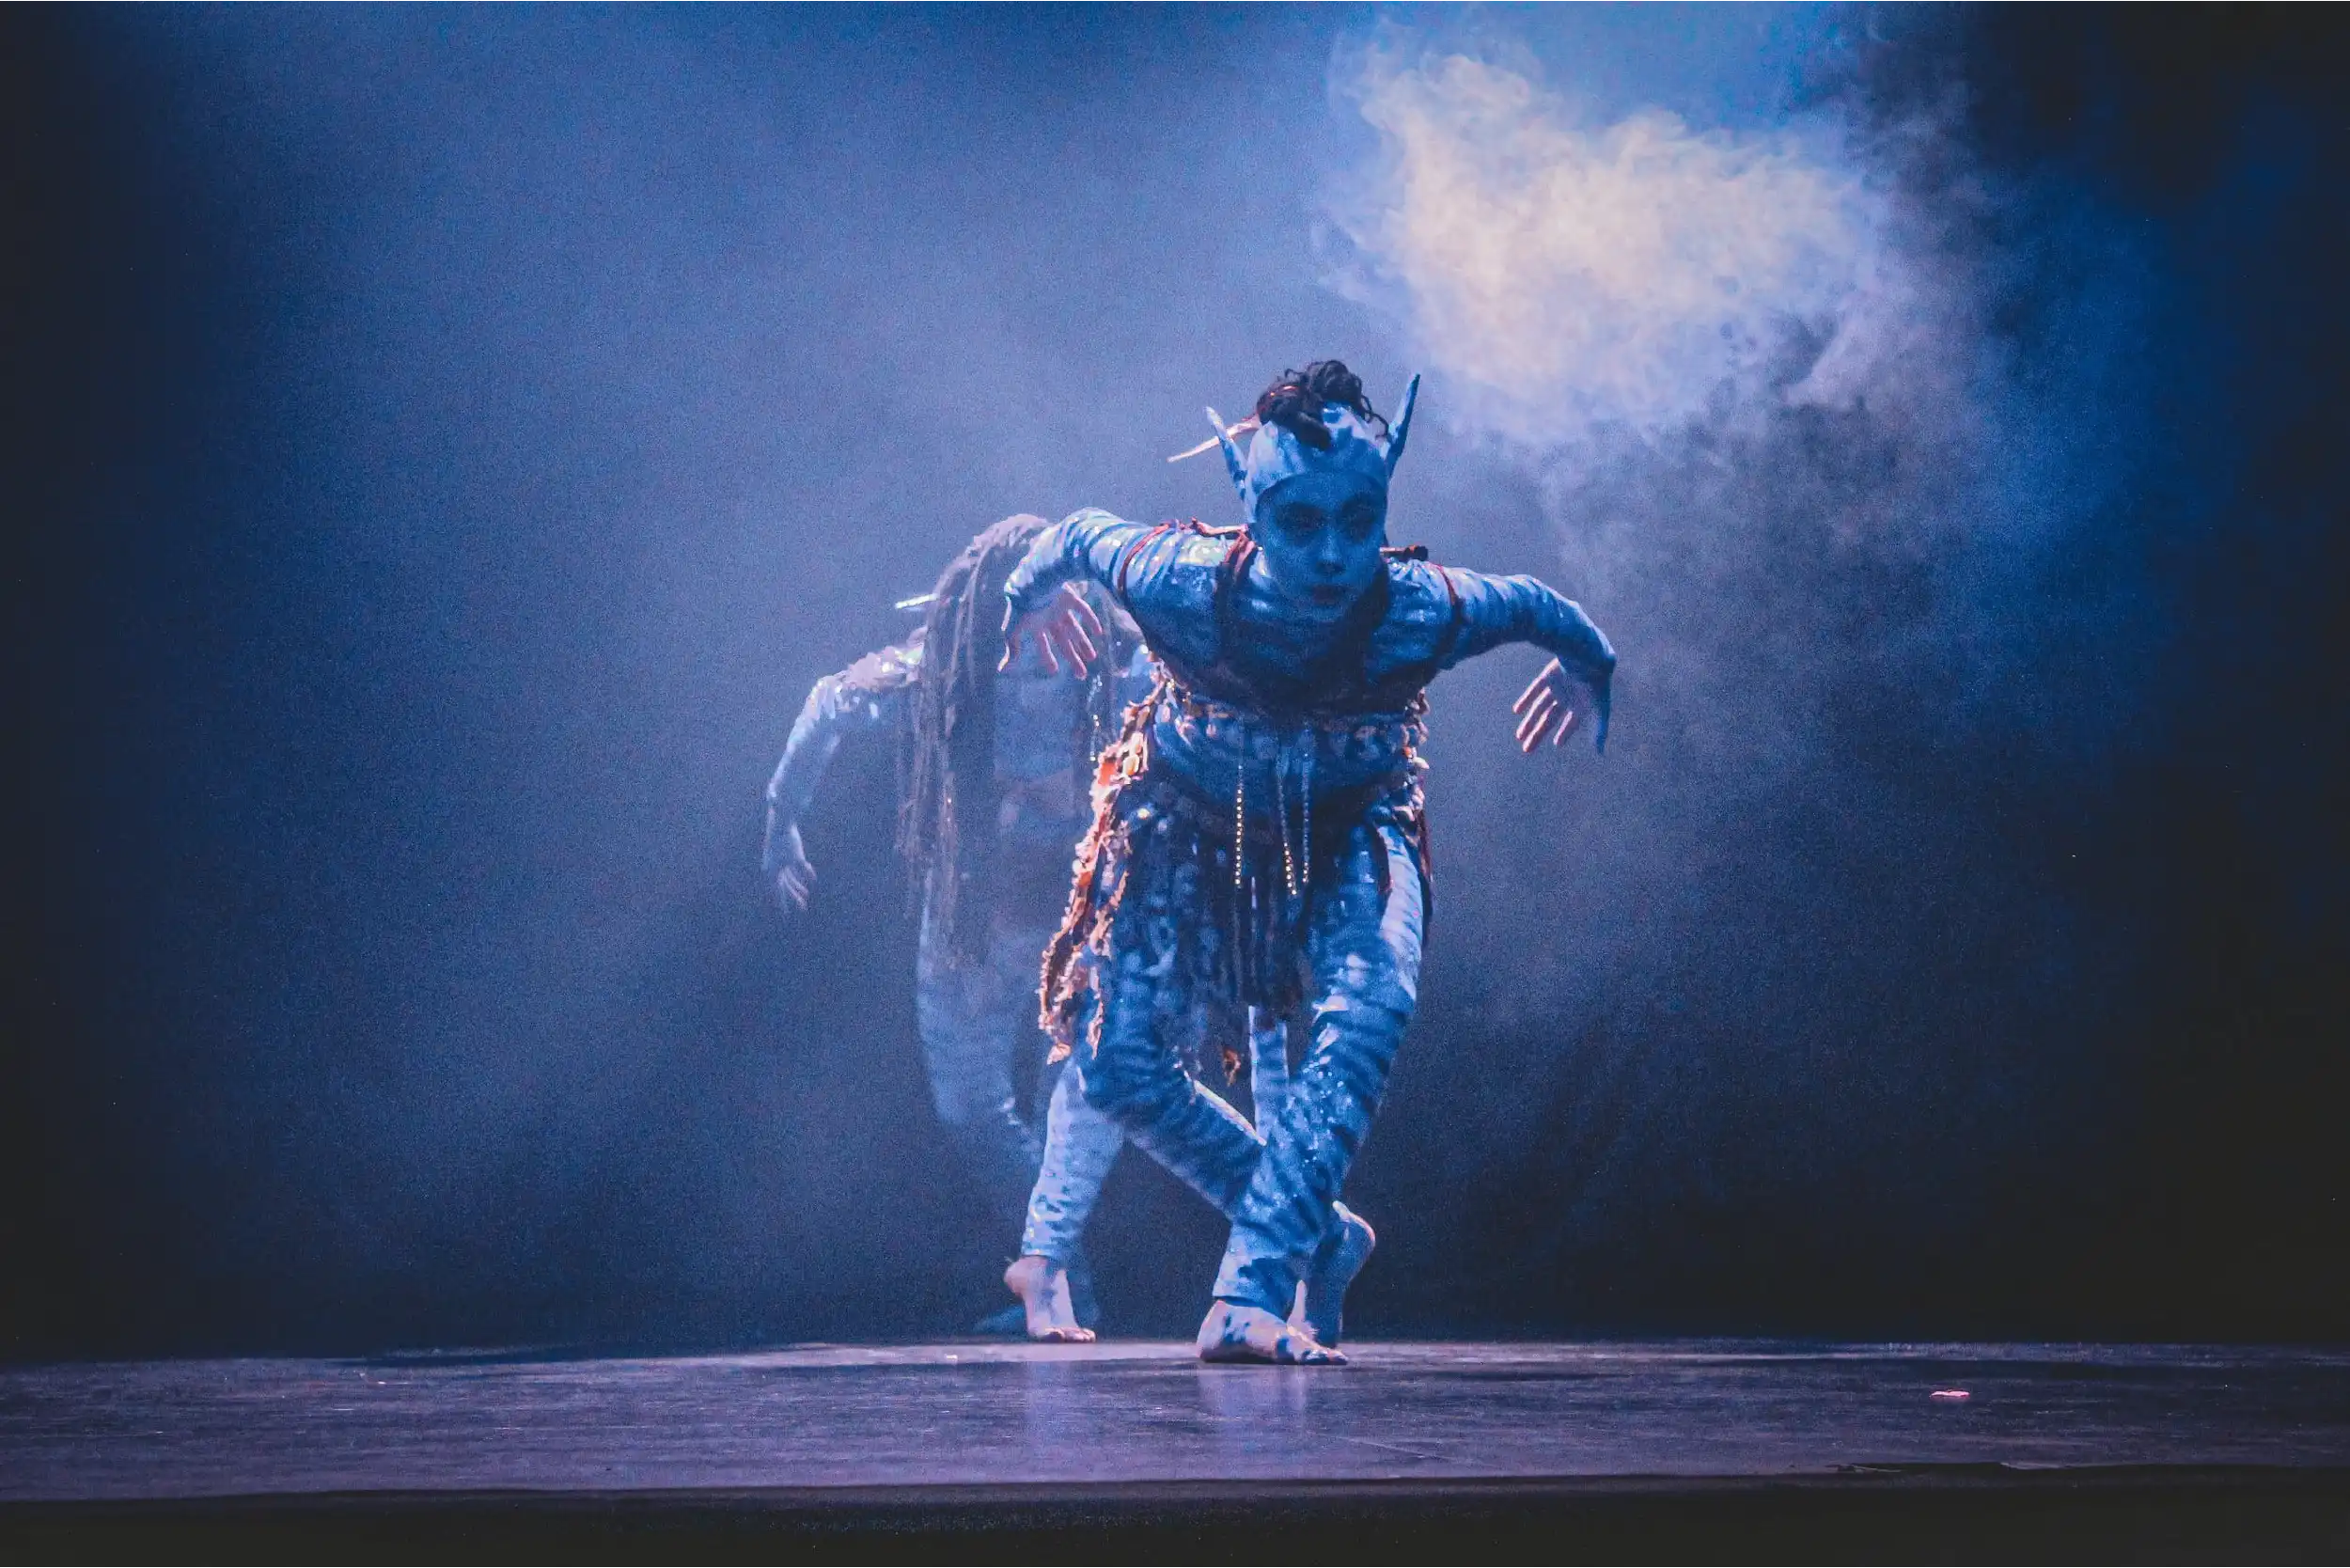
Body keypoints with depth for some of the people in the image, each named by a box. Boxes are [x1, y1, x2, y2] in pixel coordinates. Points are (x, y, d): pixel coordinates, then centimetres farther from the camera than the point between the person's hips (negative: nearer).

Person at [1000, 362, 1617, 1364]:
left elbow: (1530, 604, -8)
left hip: (1346, 830, -1)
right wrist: (1030, 594, 13)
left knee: (1369, 1012, -30)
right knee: (1119, 1064, -10)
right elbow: (1080, 535, -10)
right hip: (1188, 820, 1)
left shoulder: (1420, 614, -32)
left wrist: (1587, 664, 13)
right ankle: (1319, 1237, 10)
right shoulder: (1180, 586, -34)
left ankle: (1249, 1297, -28)